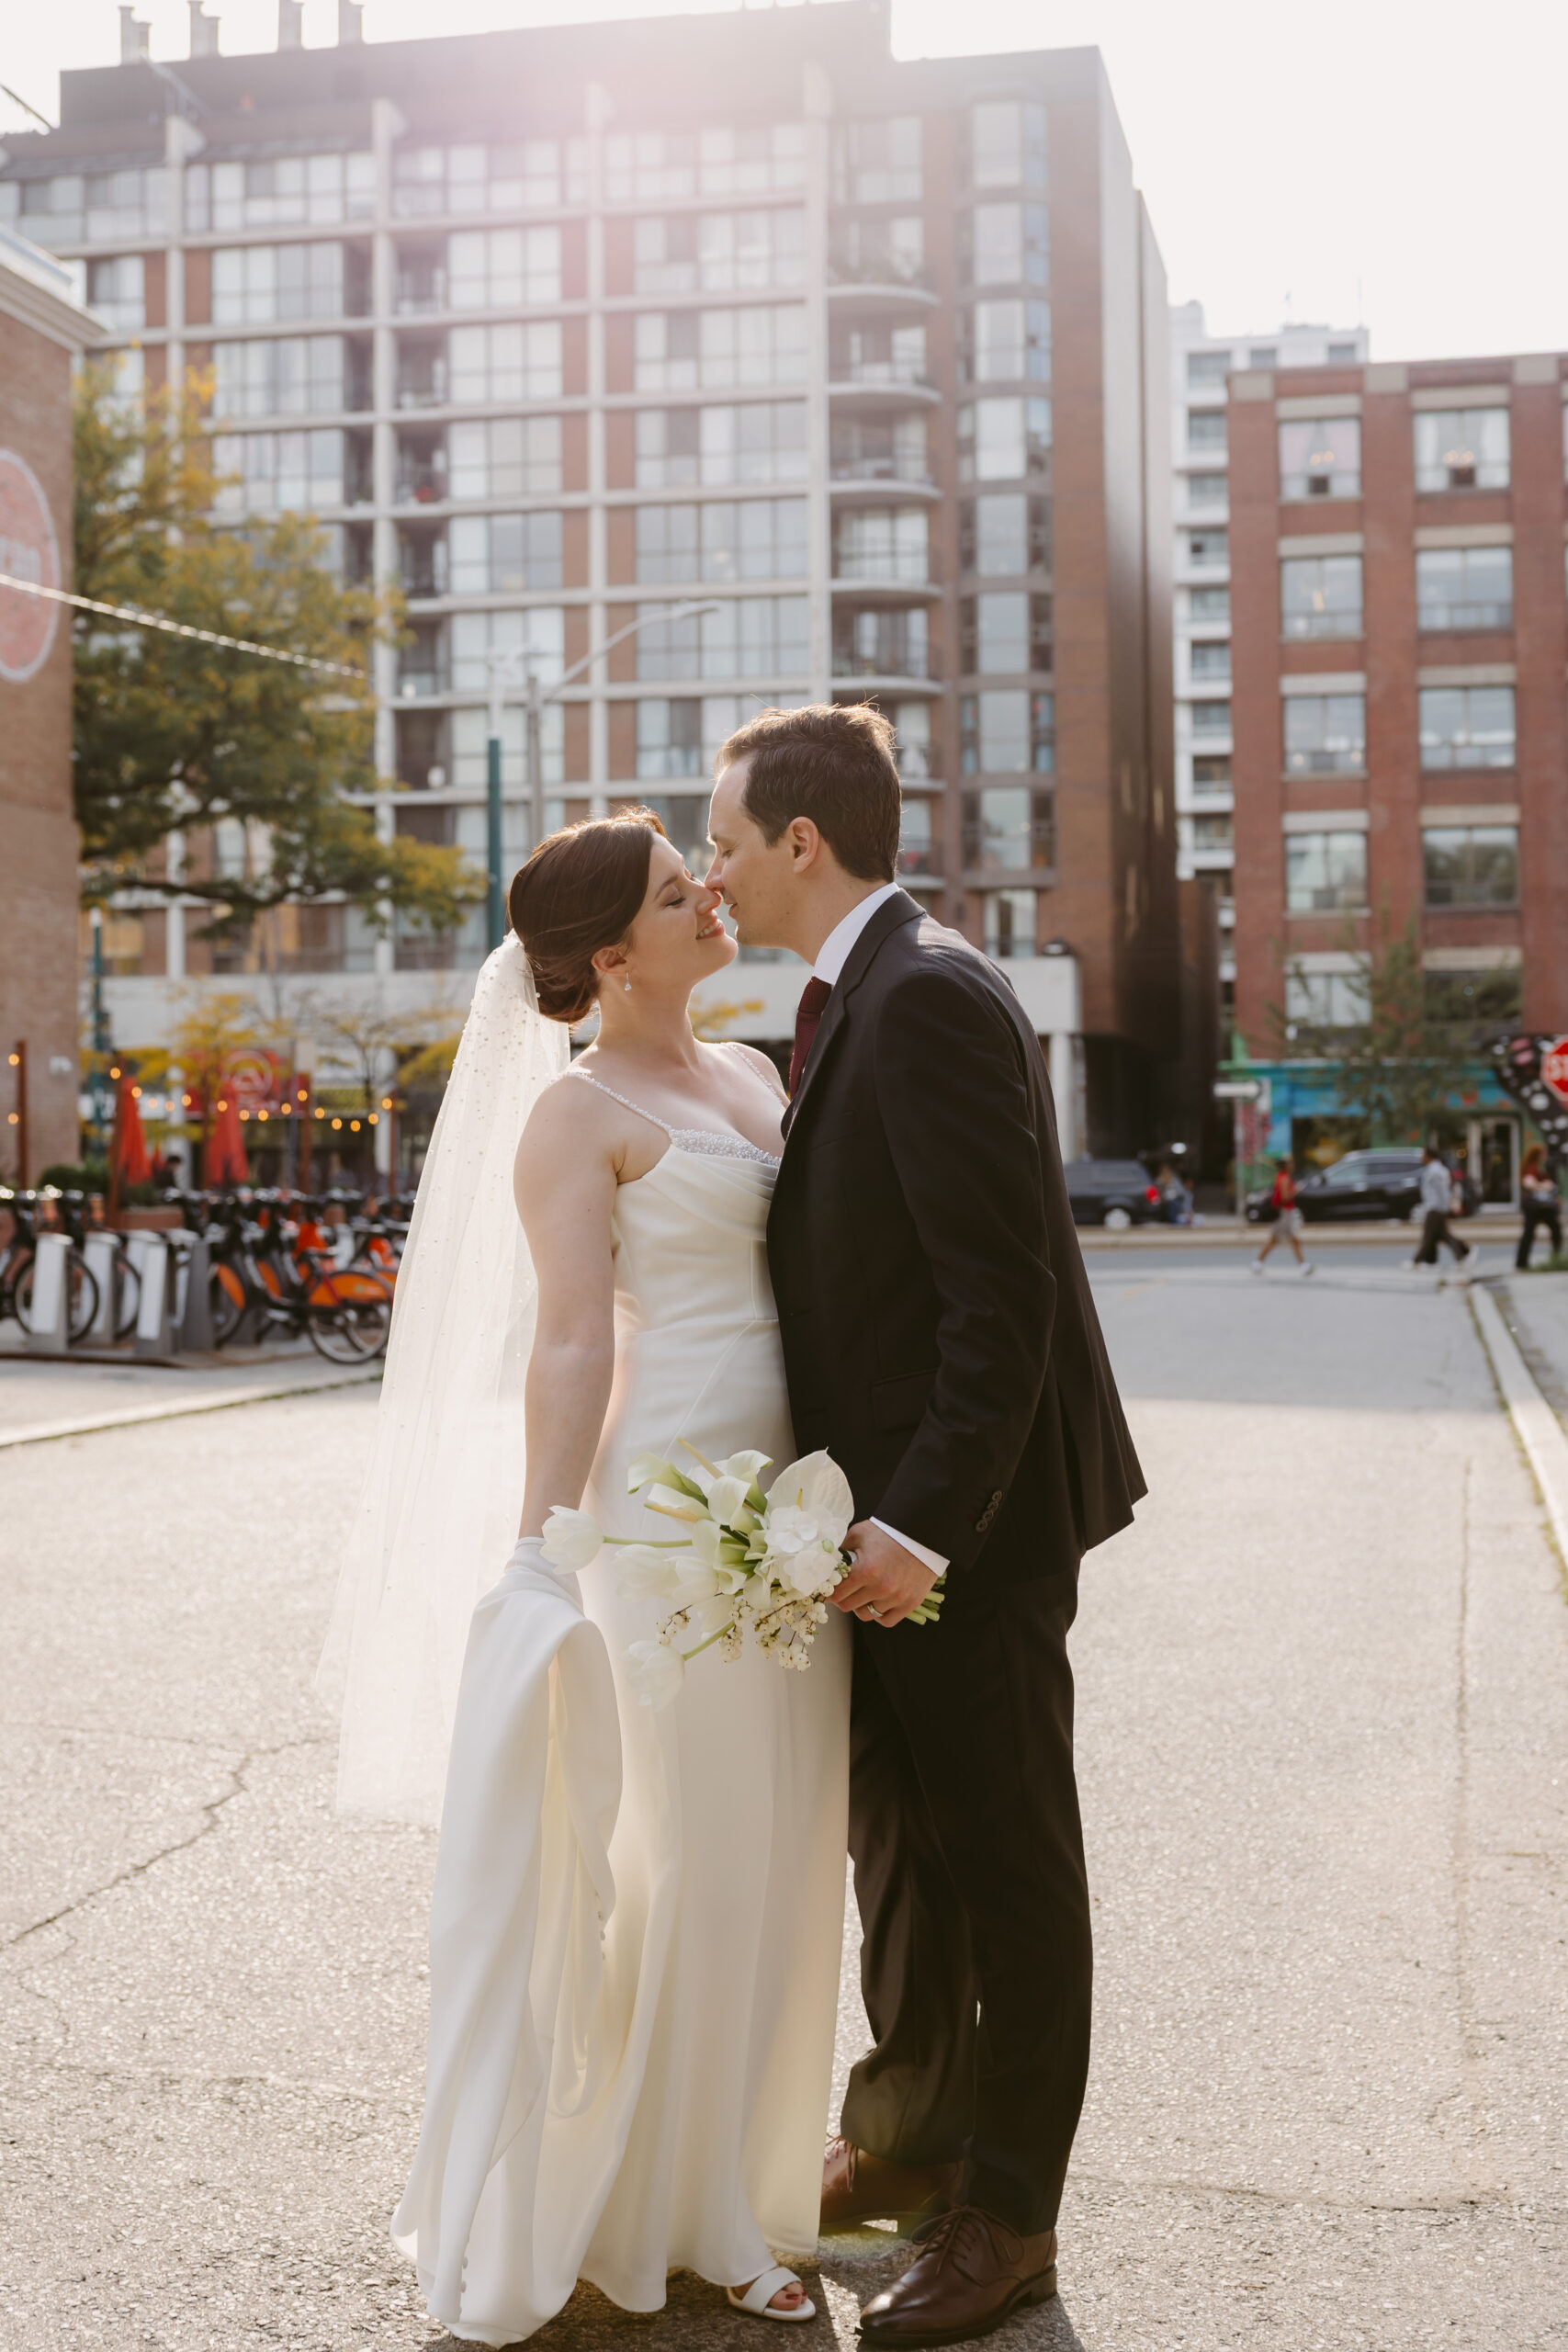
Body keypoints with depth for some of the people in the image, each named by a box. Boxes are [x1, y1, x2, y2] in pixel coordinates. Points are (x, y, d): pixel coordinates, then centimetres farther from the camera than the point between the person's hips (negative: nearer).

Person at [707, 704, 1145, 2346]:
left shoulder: (928, 996, -19)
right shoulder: (855, 999, 11)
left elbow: (1006, 1291, -24)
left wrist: (922, 1522, -23)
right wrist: (869, 1506, 11)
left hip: (969, 1521, -10)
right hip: (888, 1503, 10)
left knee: (1004, 1858, 5)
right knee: (898, 1835, 21)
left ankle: (1007, 2215, 21)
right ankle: (909, 2138, 39)